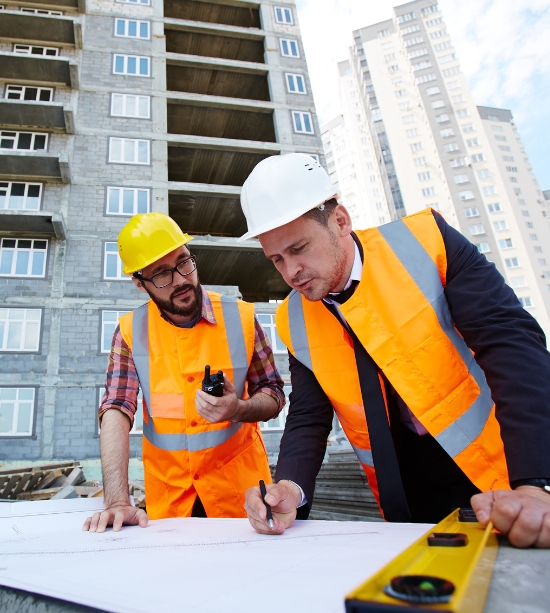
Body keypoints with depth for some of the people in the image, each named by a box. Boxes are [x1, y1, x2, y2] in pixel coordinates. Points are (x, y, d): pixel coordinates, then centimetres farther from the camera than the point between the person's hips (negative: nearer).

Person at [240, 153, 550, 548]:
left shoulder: (424, 240, -16)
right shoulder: (294, 322, -5)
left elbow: (512, 343, -23)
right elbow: (308, 420, -3)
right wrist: (290, 490, -22)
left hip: (501, 473, -2)